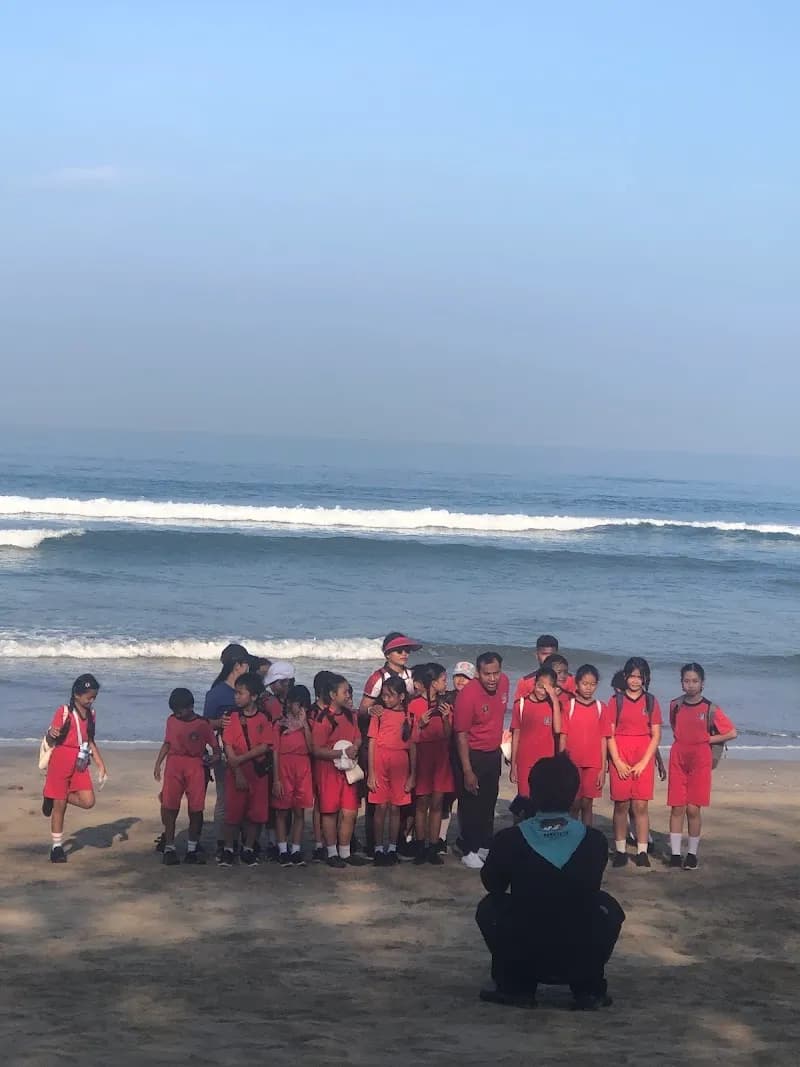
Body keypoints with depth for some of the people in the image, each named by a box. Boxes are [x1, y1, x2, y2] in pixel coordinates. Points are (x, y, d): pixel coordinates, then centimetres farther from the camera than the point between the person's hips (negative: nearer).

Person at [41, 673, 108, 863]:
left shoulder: (90, 714, 8)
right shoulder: (64, 712, -10)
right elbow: (50, 740, -11)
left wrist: (100, 763, 12)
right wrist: (51, 734, -36)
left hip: (80, 764, 5)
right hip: (61, 762, -5)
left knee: (88, 801, -9)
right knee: (59, 806, 1)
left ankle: (53, 798, 16)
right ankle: (56, 847, 11)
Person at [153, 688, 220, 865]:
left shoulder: (202, 724, -2)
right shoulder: (172, 721, 9)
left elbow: (215, 745, 2)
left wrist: (216, 756, -19)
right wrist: (158, 764, 13)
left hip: (195, 766, -2)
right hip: (174, 765, 2)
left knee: (196, 808, -1)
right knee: (169, 807, -3)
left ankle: (192, 849, 9)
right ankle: (169, 848, 4)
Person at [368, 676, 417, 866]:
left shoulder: (409, 717, 5)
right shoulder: (379, 714, 2)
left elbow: (412, 747, 7)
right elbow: (372, 743, 1)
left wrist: (412, 775, 4)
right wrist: (371, 772, -5)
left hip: (400, 766, 1)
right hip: (380, 764, -1)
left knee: (395, 808, 5)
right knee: (381, 806, -2)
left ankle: (392, 848, 14)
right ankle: (378, 849, 5)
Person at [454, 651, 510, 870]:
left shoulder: (504, 682, -5)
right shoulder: (468, 694, -24)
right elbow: (461, 735, -21)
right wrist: (467, 771, -22)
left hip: (493, 754, 6)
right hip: (472, 755, -6)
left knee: (489, 803, 15)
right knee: (471, 805, 1)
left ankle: (485, 847, 28)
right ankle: (469, 852, 11)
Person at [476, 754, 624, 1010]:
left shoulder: (509, 839, -8)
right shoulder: (595, 841, -3)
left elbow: (492, 884, 13)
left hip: (524, 957, -1)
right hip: (582, 959, 1)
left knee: (489, 906, 28)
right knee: (607, 907, 31)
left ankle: (516, 986, 16)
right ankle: (588, 988, 16)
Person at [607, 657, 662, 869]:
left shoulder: (651, 701, 6)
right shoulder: (616, 700, 4)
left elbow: (656, 735, 5)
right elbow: (609, 734, 2)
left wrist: (644, 762, -5)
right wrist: (617, 762, -7)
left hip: (644, 758, 0)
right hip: (620, 757, 0)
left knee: (641, 805, -3)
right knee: (621, 805, 1)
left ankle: (642, 852, 1)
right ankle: (620, 851, 7)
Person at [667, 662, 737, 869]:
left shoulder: (710, 709, -6)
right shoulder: (675, 705, 4)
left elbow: (731, 733, -2)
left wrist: (707, 740, -3)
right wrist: (686, 742, 7)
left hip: (700, 763, -3)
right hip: (678, 761, 3)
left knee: (693, 809, -2)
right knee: (677, 808, 0)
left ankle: (692, 854, 8)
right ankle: (675, 853, 4)